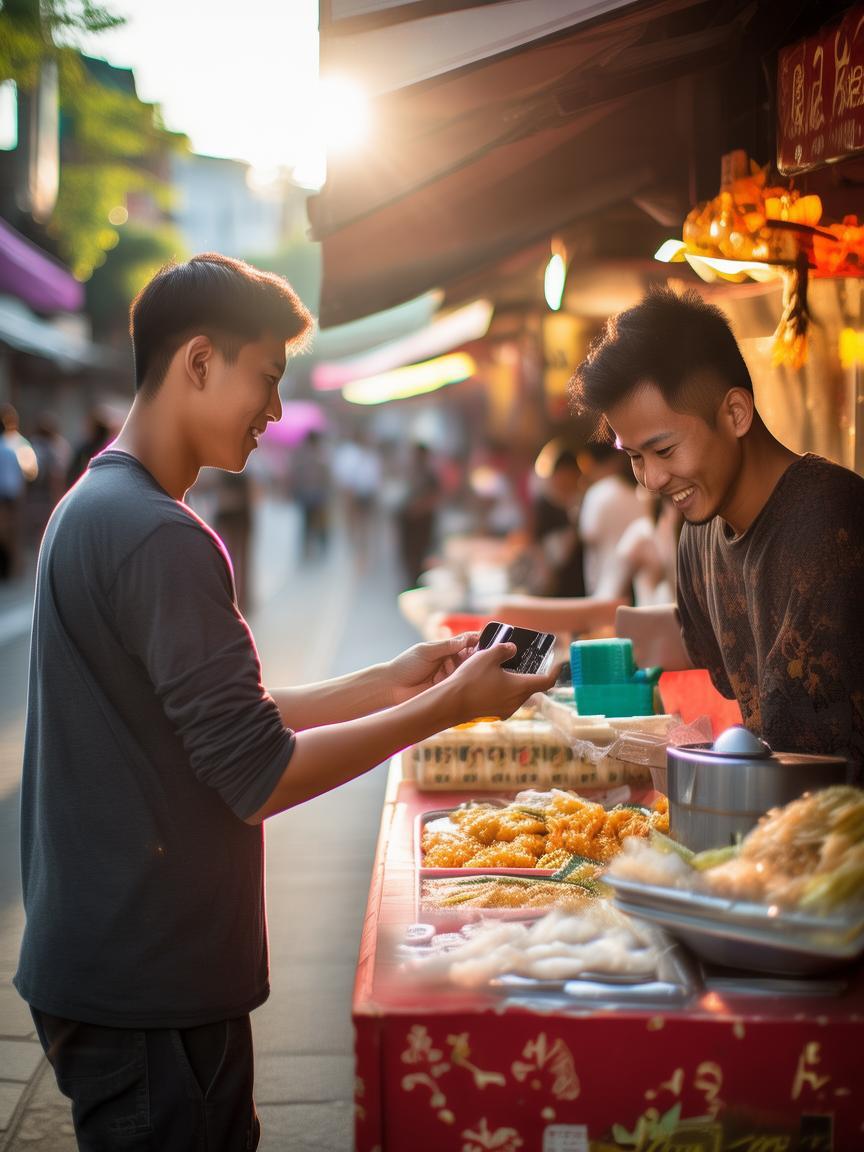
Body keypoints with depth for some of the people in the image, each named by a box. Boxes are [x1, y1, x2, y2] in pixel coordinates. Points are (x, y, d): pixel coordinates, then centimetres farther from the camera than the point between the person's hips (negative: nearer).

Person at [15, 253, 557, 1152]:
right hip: (145, 984, -9)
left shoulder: (93, 507, 11)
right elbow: (260, 778, -21)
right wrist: (449, 707, -12)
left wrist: (387, 684, 9)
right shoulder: (157, 537, -22)